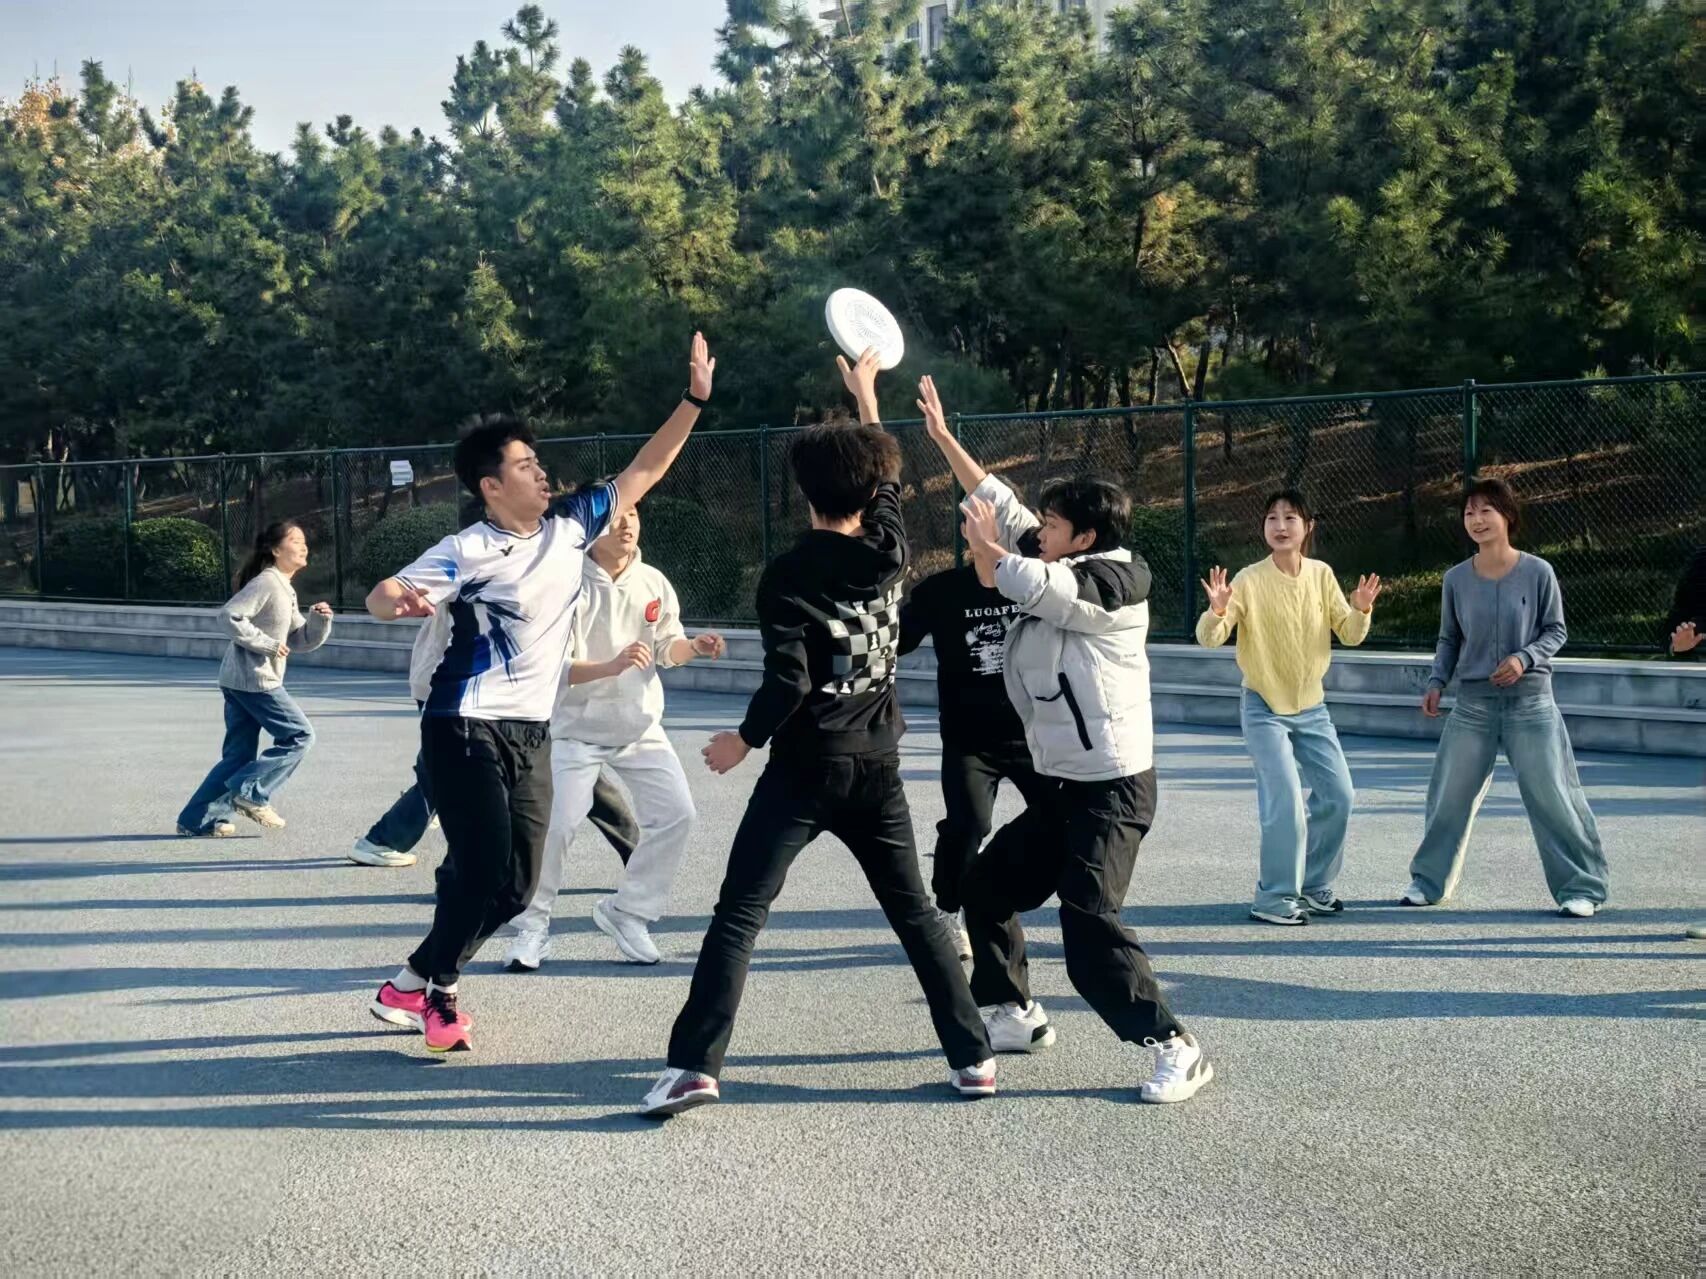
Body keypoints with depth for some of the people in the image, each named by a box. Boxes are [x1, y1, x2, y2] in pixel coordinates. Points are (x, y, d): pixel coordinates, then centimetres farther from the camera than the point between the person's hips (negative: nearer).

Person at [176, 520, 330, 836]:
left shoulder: (285, 590, 18)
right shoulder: (266, 582, -11)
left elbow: (302, 641, 18)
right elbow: (229, 616, -21)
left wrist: (319, 620, 1)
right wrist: (267, 643, -19)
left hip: (240, 680, 10)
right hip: (254, 679, -10)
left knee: (239, 755, 11)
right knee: (299, 734, -5)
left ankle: (199, 819, 12)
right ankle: (251, 792, -4)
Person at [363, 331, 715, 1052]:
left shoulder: (570, 526, 5)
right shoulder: (467, 553, -11)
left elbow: (641, 474, 12)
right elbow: (380, 599, -15)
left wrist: (693, 401, 6)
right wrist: (398, 598, -40)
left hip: (531, 733, 7)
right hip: (467, 729, -6)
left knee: (516, 883, 5)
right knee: (485, 870, -11)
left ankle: (416, 986, 22)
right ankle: (432, 989, 13)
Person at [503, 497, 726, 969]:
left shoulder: (653, 582, -2)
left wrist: (692, 647, -12)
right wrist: (610, 667, -35)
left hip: (641, 727, 5)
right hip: (577, 728, -4)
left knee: (676, 814, -2)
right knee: (555, 824, -10)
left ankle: (625, 913, 17)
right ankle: (532, 929, 13)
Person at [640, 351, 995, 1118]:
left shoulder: (788, 573, -11)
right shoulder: (889, 548, 2)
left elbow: (788, 681, -17)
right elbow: (886, 477, 23)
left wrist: (744, 740, -1)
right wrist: (865, 393, 34)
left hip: (806, 768, -4)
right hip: (877, 767, 5)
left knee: (739, 915, -1)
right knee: (915, 912, 15)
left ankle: (693, 1066, -6)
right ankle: (973, 1056, 15)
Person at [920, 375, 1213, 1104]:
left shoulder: (1109, 582, -14)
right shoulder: (1064, 574, 11)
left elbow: (1028, 584, -30)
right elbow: (1001, 506, 15)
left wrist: (986, 545, -9)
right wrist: (942, 436, 14)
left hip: (1112, 788, -10)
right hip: (1067, 785, 10)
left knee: (1088, 924, -17)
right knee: (986, 885, 17)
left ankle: (1175, 1050, -8)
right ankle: (1011, 1014, 31)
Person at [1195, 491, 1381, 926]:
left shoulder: (1322, 575, -2)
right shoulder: (1249, 580, -15)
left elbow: (1349, 634, 2)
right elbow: (1209, 639, -18)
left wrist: (1360, 610, -19)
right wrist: (1217, 611, -39)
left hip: (1312, 707, 5)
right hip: (1264, 710, -5)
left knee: (1339, 796, 9)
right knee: (1286, 804, -11)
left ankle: (1313, 885, 27)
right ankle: (1274, 897, 5)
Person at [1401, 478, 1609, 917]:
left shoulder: (1537, 572, -7)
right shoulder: (1456, 579, 1)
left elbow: (1556, 630, 1)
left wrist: (1525, 657, -16)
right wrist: (1437, 682, -1)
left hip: (1530, 701, -2)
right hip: (1473, 703, 3)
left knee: (1552, 796, -1)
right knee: (1449, 796, 8)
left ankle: (1581, 887, 11)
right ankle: (1429, 881, 24)